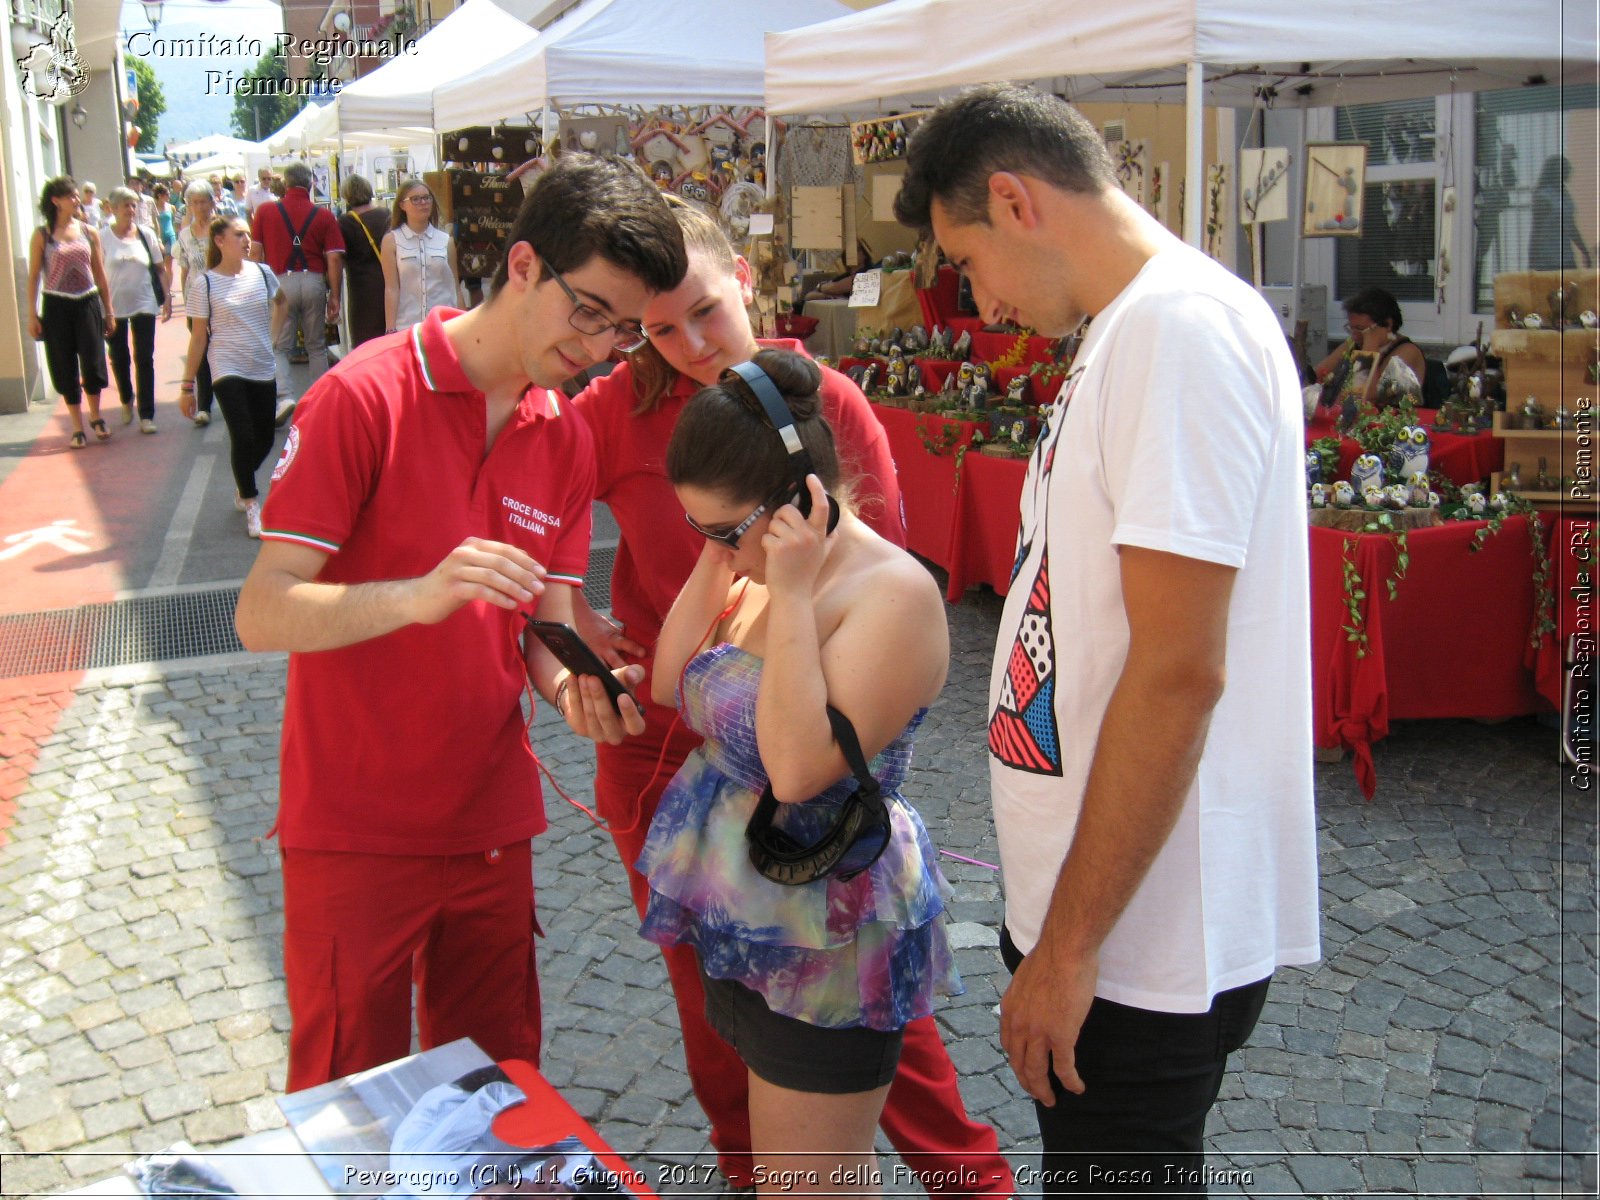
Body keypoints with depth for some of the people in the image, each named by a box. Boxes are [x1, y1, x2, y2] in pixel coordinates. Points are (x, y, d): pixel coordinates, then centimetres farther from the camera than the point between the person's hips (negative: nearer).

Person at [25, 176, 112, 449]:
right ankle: (78, 428, 14)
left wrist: (108, 309, 8)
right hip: (57, 306, -2)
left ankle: (96, 417, 25)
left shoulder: (89, 232, 4)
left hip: (88, 303, 2)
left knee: (93, 364, 1)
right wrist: (32, 315, -5)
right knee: (66, 368, 4)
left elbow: (100, 273, 9)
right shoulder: (42, 235, -3)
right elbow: (33, 276, -1)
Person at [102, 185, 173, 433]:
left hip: (144, 304, 1)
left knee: (144, 359, -3)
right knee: (119, 358, 11)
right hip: (114, 306, -1)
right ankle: (126, 401, 35)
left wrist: (167, 297, 0)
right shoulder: (104, 237, -5)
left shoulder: (146, 234, 1)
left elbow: (161, 269, 7)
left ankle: (146, 415, -1)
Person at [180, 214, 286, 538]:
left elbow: (280, 301, 24)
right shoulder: (205, 284, -6)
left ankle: (242, 485, 36)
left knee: (264, 440, 7)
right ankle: (251, 505, 1)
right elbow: (198, 337, -2)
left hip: (263, 369, 4)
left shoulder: (262, 273, 1)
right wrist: (187, 385, -2)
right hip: (227, 371, -4)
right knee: (243, 437, -15)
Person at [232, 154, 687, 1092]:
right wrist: (419, 595, -35)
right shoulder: (367, 395, -13)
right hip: (355, 830, -5)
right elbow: (263, 613, -18)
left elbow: (547, 630, 6)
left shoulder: (568, 440, 6)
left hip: (492, 827, 5)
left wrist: (574, 687, -17)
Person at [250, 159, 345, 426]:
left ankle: (285, 396, -13)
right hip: (313, 282, 1)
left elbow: (255, 252, 4)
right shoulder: (324, 216, 1)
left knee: (280, 347, 7)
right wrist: (334, 295, 2)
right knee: (317, 346, 14)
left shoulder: (265, 211, 3)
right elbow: (334, 258, -3)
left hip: (280, 282, -1)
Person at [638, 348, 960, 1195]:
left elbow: (799, 766, -31)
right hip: (744, 918, 8)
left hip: (826, 943, -8)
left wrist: (791, 595, -29)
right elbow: (669, 686, 3)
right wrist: (715, 565, -5)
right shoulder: (760, 569, 3)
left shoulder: (891, 593, -23)